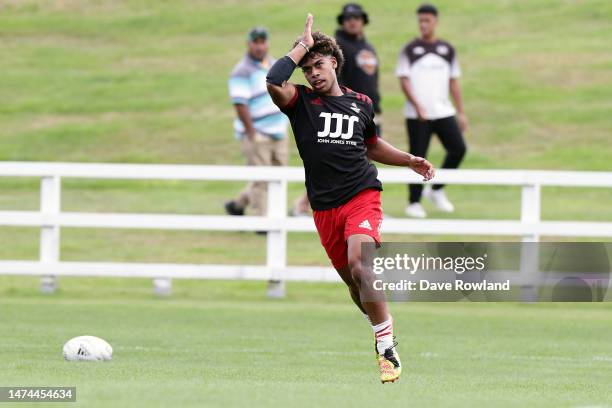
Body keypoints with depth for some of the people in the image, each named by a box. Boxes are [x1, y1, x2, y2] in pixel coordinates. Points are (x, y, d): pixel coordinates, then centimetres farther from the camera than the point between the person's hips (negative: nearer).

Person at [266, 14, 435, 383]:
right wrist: (303, 45, -10)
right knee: (352, 281, 9)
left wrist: (410, 161, 19)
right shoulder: (301, 101, 3)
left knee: (359, 264, -24)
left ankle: (388, 349, -22)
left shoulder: (361, 104, 11)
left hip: (362, 196, -2)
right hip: (325, 208, 2)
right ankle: (383, 333, 34)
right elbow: (274, 82, -20)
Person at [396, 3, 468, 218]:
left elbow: (453, 82, 14)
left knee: (458, 148, -10)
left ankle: (436, 190, 8)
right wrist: (417, 105, -19)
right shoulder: (409, 50, 1)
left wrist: (461, 112, 10)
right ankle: (414, 203, 8)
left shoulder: (447, 50, 11)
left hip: (444, 112, 3)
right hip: (417, 116, -3)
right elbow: (404, 80, -5)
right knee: (417, 158, -2)